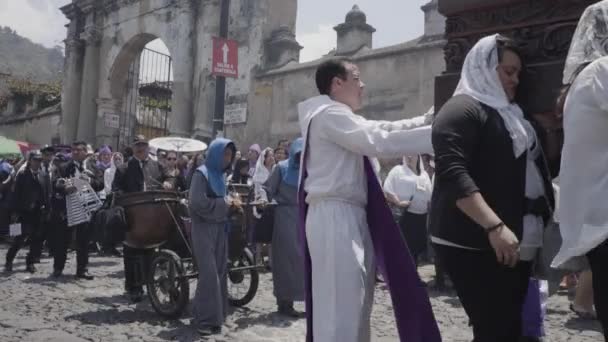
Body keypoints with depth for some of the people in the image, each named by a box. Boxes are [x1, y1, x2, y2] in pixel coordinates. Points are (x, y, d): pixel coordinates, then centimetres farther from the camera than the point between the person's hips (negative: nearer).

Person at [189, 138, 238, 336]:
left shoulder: (220, 174, 13)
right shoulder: (202, 173, -10)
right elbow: (199, 203, -19)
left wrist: (231, 203, 2)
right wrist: (225, 204, -13)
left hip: (220, 228, 8)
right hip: (204, 228, -8)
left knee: (220, 272, 8)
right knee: (209, 273, -8)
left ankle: (215, 314, 19)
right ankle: (206, 319, 0)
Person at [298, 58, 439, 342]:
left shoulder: (338, 117, 21)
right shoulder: (329, 114, -11)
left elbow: (379, 129, 18)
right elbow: (379, 143, -22)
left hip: (348, 217, 11)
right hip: (335, 217, -11)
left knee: (354, 303, 16)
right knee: (341, 306, -8)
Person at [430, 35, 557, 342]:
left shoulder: (509, 114, 21)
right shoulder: (462, 110, -8)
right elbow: (452, 174, -22)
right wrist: (494, 226, -29)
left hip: (516, 242, 9)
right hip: (474, 243, -9)